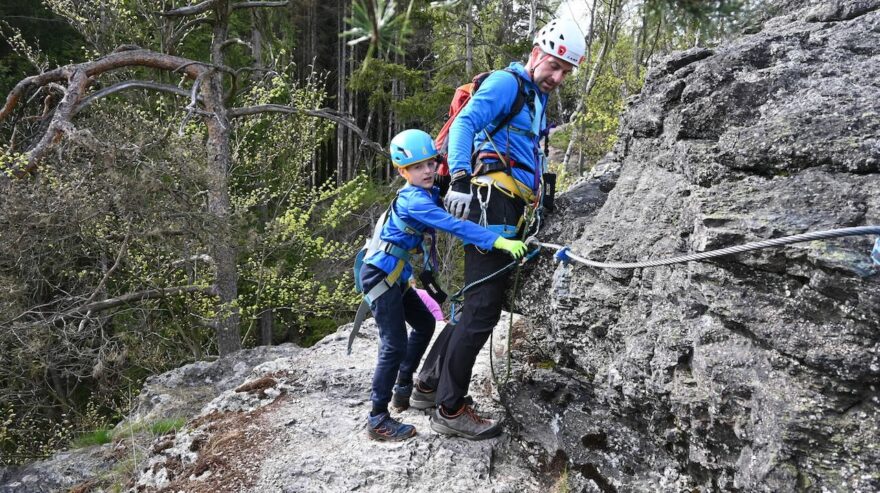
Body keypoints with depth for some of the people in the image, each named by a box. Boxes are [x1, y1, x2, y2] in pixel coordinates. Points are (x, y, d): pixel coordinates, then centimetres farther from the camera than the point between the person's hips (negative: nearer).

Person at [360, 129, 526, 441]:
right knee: (395, 345, -12)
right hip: (380, 275, -10)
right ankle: (377, 420, -4)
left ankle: (404, 387, 33)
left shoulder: (430, 194, 7)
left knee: (425, 323, 20)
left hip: (396, 277, 10)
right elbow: (454, 226, -34)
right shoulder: (413, 199, -23)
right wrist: (498, 241, -41)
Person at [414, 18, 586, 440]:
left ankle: (430, 384, 24)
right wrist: (460, 179, -31)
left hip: (511, 214, 10)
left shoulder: (537, 100, 27)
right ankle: (450, 410, -2)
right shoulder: (506, 82, -2)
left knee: (479, 304, 13)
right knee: (483, 308, -10)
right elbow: (465, 123, -18)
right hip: (494, 204, -10)